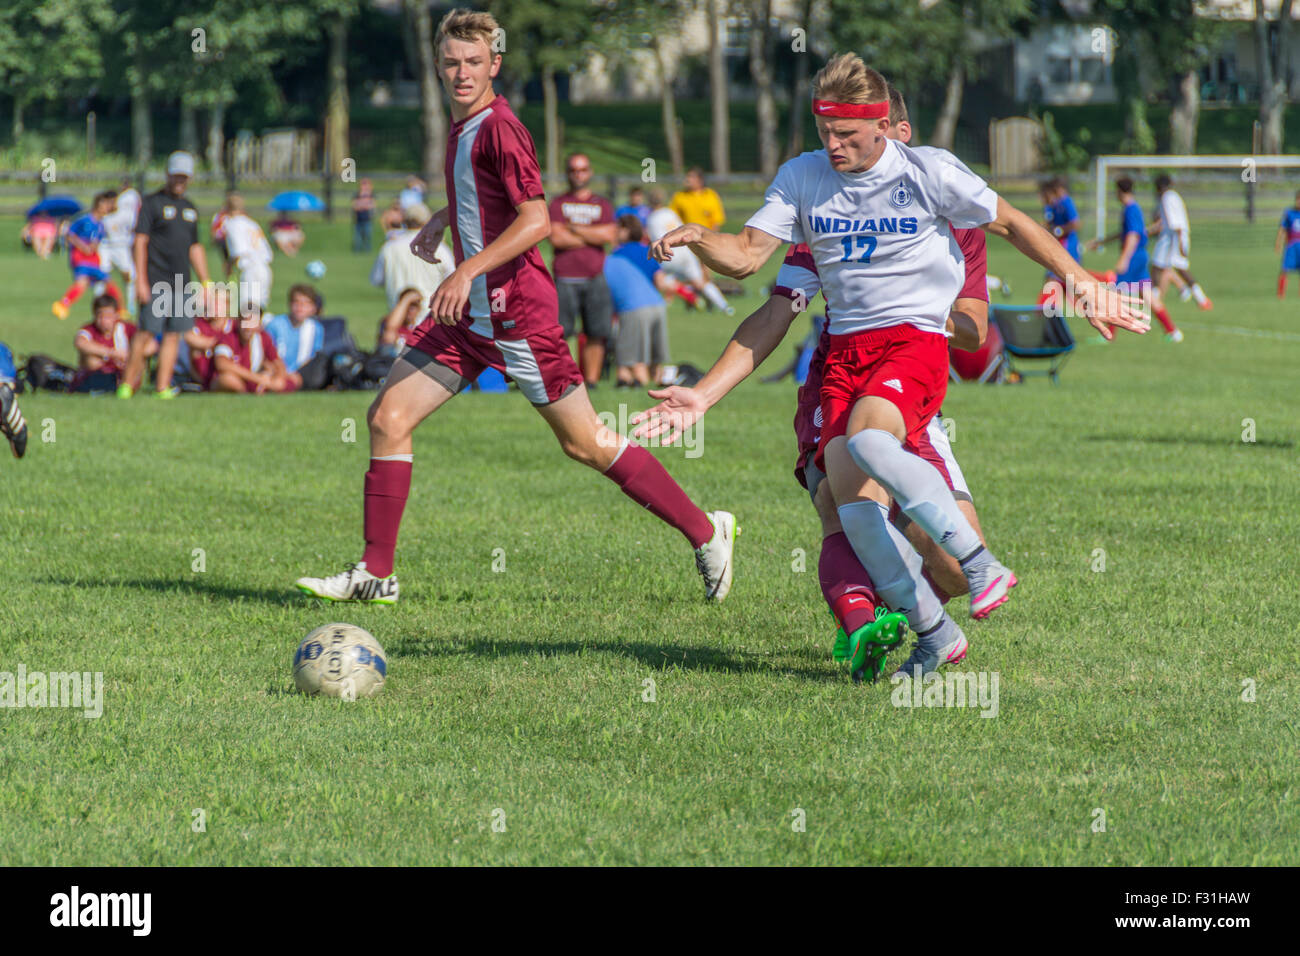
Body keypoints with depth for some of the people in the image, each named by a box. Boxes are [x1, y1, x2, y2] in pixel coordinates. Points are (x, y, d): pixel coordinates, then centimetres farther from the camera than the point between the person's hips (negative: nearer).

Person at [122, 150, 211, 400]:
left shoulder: (189, 208, 18)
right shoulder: (152, 203, -1)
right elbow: (140, 241, -7)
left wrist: (206, 283, 19)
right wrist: (140, 281, -14)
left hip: (182, 284, 6)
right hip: (155, 283, -6)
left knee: (173, 334, 2)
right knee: (146, 332, -9)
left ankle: (163, 386, 4)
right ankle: (127, 384, -4)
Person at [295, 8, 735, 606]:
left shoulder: (498, 129, -15)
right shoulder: (461, 127, 12)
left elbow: (536, 220, -24)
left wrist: (468, 271, -29)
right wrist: (440, 221, 25)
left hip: (515, 311, -9)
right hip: (467, 315, 9)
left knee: (585, 445, -2)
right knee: (387, 418, -1)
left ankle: (706, 532, 10)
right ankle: (376, 575, 4)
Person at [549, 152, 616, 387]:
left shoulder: (602, 205, 14)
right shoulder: (558, 204, 8)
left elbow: (609, 235, -4)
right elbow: (556, 238, -7)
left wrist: (573, 228, -5)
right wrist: (592, 237, -4)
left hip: (595, 278, 2)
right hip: (566, 278, -2)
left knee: (597, 333, 0)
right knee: (558, 332, -8)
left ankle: (591, 382, 6)